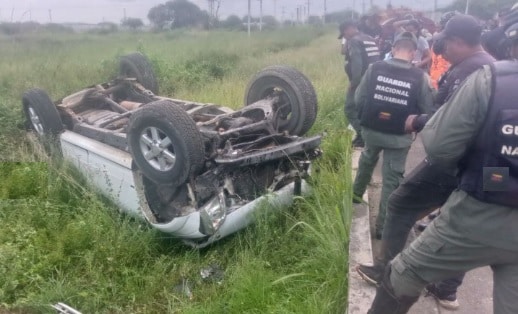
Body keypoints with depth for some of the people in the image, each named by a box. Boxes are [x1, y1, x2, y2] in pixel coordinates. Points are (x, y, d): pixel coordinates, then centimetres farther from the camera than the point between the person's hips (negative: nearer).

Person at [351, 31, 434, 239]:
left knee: (367, 159, 32)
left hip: (371, 130, 3)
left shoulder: (374, 68, -10)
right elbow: (428, 112, -9)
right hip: (399, 137, -2)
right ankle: (383, 225, 16)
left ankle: (357, 192, 52)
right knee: (392, 179, 10)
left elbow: (358, 99, -5)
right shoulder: (420, 77, -13)